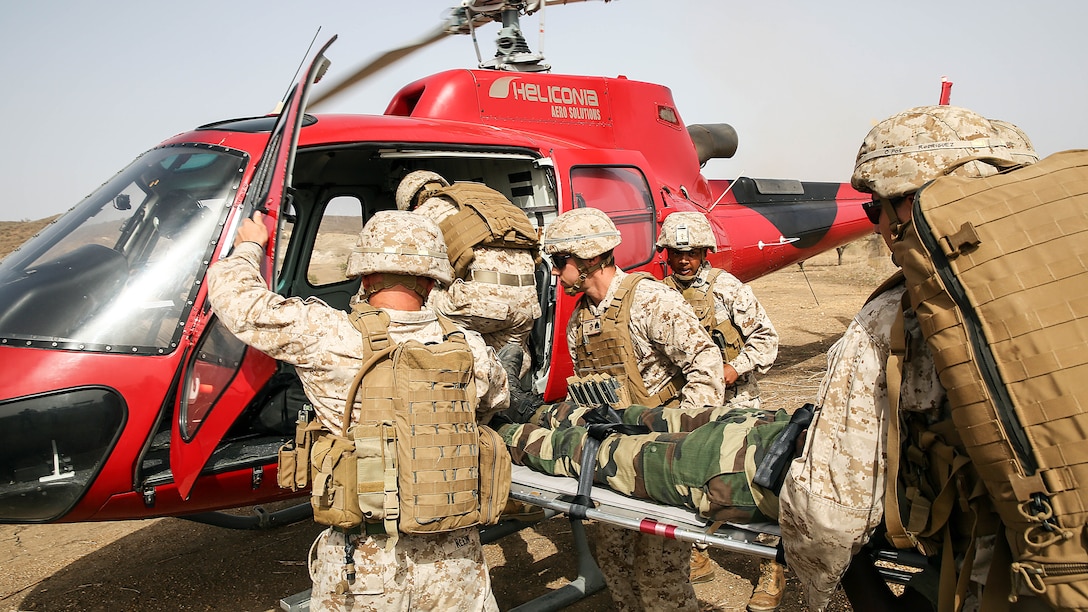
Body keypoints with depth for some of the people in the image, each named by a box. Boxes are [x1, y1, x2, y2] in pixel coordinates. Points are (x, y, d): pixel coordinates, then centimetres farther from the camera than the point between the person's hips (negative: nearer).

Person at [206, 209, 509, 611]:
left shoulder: (323, 338, -13)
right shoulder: (471, 350, -3)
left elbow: (233, 292, -1)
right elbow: (497, 399, 19)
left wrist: (250, 247, 20)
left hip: (363, 567, -2)